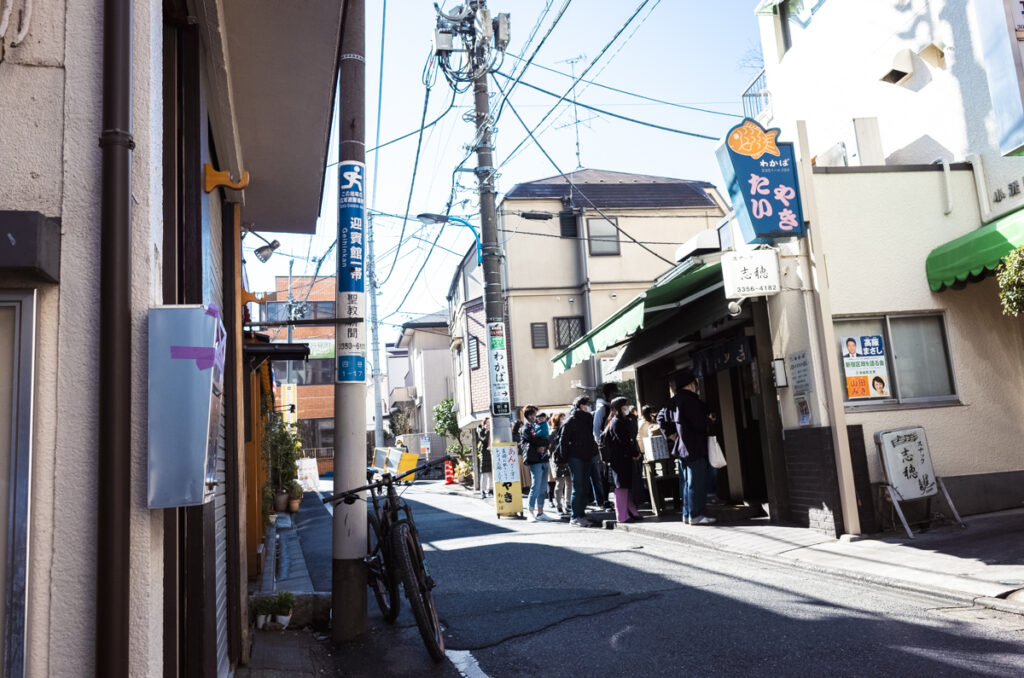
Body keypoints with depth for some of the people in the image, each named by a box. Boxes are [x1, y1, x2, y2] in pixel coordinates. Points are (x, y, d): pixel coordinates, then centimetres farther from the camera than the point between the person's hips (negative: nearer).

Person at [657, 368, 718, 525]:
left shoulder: (674, 401, 11)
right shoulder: (690, 399, -17)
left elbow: (661, 418, 21)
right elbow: (699, 423, -22)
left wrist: (672, 435, 18)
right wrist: (709, 420, -2)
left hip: (681, 447, 9)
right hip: (695, 447, -9)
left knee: (686, 482, 13)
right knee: (696, 482, -4)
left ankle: (687, 514, 18)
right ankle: (695, 515, -1)